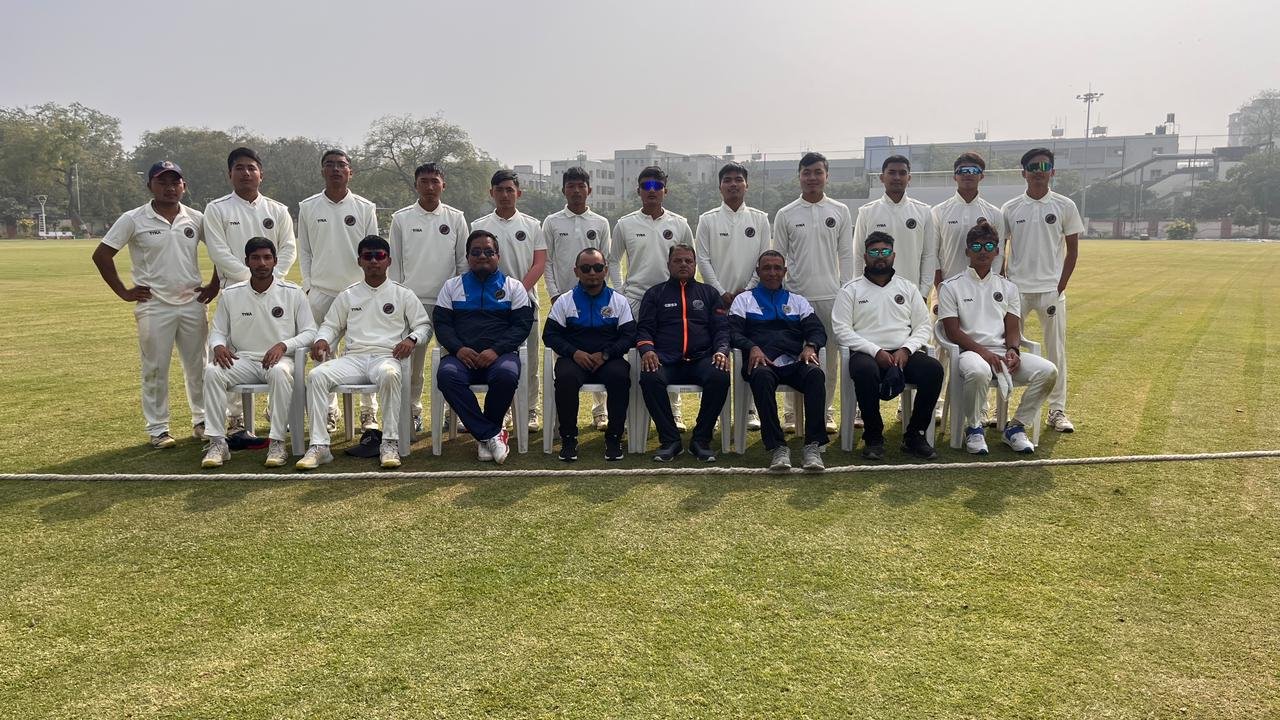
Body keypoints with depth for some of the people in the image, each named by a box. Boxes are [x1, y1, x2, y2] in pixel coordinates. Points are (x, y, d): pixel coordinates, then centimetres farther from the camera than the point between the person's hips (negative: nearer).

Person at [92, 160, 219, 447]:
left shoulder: (196, 219, 4)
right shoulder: (133, 220, -3)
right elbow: (101, 254, -2)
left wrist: (214, 285, 7)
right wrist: (123, 292, -4)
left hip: (193, 303, 3)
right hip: (154, 306, -2)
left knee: (198, 366, 9)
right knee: (155, 369, 3)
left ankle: (202, 420, 21)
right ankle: (157, 428, 12)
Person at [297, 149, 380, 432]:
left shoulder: (365, 208, 4)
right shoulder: (308, 207, 6)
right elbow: (304, 251, 9)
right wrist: (308, 285, 2)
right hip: (320, 292, 1)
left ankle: (369, 411, 10)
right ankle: (328, 411, 14)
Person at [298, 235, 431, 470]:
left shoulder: (403, 294, 14)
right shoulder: (348, 296, 22)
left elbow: (424, 325, 12)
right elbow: (331, 325, 25)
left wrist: (411, 338, -10)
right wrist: (322, 339, 2)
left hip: (386, 356, -3)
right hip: (353, 357, 3)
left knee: (390, 374, -41)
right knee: (316, 375, -26)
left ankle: (390, 443, -33)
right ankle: (319, 445, -26)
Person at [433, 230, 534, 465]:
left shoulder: (513, 286, 15)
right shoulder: (452, 286, 20)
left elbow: (522, 324, 3)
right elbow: (441, 322, 11)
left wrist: (496, 350, -13)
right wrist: (458, 348, -10)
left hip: (500, 355, -1)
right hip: (463, 355, 2)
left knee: (506, 375, -36)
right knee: (446, 374, -33)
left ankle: (483, 435, -13)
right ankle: (491, 434, -24)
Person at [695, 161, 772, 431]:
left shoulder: (760, 219, 6)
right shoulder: (708, 219, 3)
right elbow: (703, 259, -1)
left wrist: (748, 289, -6)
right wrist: (722, 292, -8)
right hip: (717, 296, -1)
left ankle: (749, 409, 12)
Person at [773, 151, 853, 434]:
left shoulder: (840, 211, 6)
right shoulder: (785, 214, 3)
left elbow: (846, 255, 6)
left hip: (830, 295, 1)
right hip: (796, 295, -1)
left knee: (830, 355, 6)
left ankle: (826, 410, 17)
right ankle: (791, 411, 14)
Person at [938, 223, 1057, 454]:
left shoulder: (1007, 287, 20)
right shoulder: (951, 286, 6)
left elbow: (1012, 327, 11)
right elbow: (953, 331, -4)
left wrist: (1013, 350, -12)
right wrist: (983, 351, -17)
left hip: (1003, 352, 5)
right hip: (970, 351, -4)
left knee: (1048, 371, -21)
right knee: (978, 371, -41)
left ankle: (1015, 426, -5)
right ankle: (974, 428, -14)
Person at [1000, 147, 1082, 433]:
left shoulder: (1065, 206, 2)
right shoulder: (1010, 208, 4)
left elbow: (1072, 250, 4)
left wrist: (1060, 287, -3)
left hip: (1051, 290, 0)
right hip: (1016, 289, 1)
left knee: (1056, 351, 3)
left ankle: (1057, 410, 12)